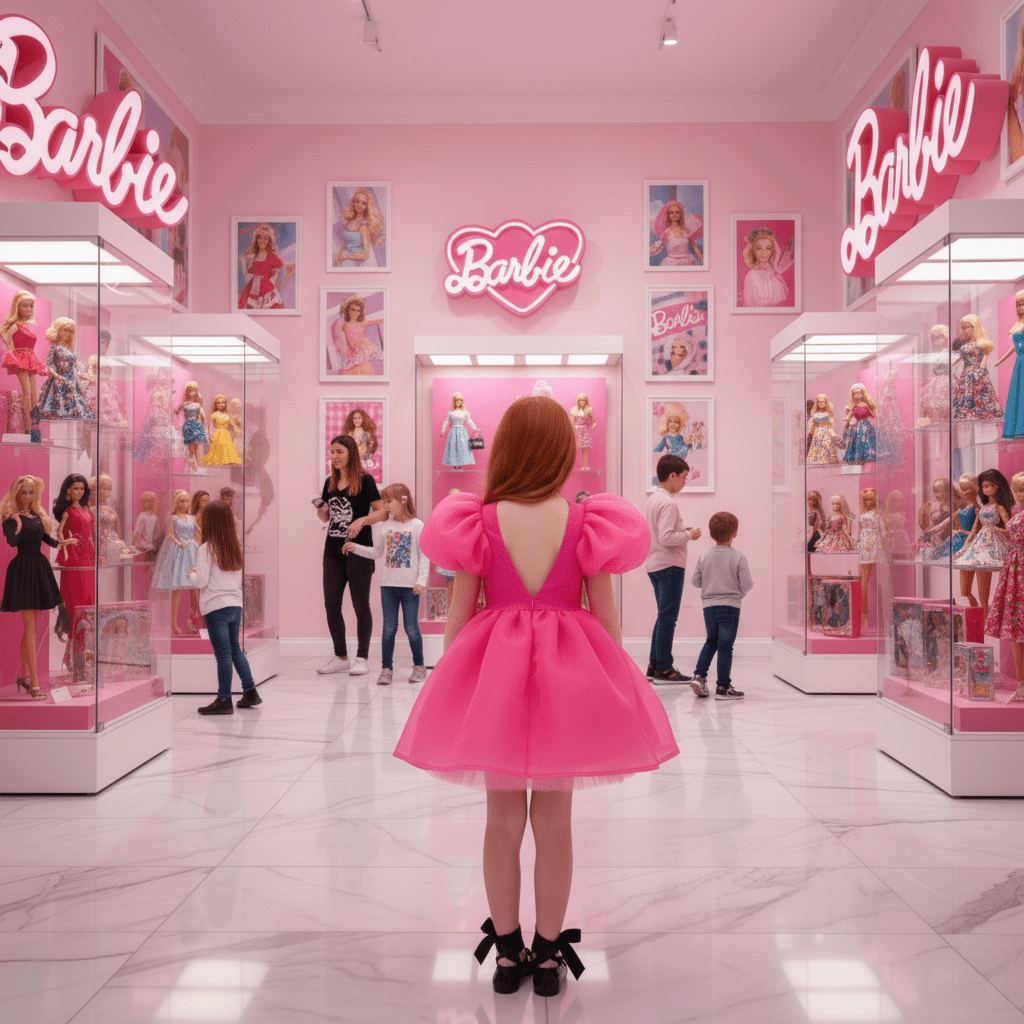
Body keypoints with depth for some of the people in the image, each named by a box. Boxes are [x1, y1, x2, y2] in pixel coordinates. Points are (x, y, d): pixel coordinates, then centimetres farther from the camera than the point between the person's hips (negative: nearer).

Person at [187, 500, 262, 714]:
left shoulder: (207, 548, -10)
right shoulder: (235, 548, 8)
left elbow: (200, 582, -13)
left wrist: (191, 573, 8)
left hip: (216, 608, -7)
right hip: (236, 605, 7)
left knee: (223, 654, -3)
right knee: (235, 649, 18)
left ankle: (224, 700, 3)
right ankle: (250, 692, 23)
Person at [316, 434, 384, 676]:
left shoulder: (364, 480, -5)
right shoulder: (330, 483, 12)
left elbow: (383, 512, -7)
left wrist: (362, 520, -22)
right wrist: (320, 508, -1)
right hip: (333, 550, 6)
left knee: (360, 605, 1)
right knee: (331, 604, 5)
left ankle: (362, 658, 11)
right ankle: (340, 657, 18)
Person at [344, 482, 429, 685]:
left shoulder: (416, 525, -5)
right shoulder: (386, 526, 8)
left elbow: (424, 556, -6)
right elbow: (376, 552, 19)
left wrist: (421, 580, -12)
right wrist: (355, 548, 9)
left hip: (410, 586, -4)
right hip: (388, 585, 4)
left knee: (411, 627, 2)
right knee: (389, 628, 4)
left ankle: (419, 666, 18)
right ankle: (386, 668, 11)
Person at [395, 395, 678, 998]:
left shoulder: (478, 524, -7)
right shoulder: (588, 524, -8)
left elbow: (459, 615, -3)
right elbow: (607, 618, -3)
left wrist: (451, 688, 8)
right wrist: (613, 686, 10)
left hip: (492, 676, 0)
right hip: (569, 677, 0)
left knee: (503, 818, 14)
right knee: (554, 821, 12)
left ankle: (507, 952, 26)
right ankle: (550, 955, 24)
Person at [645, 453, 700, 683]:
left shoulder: (653, 498, 13)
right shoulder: (668, 502, -17)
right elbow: (666, 538, -24)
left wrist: (683, 531, 12)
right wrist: (690, 535, -11)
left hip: (655, 565, 10)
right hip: (669, 566, -10)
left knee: (663, 617, 15)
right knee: (668, 618, -4)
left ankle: (654, 665, 19)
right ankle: (664, 669, 1)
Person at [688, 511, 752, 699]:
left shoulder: (704, 556, 1)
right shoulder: (738, 558, -9)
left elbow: (695, 581, 5)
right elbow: (746, 585, -9)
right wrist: (740, 592, 13)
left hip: (708, 606, 4)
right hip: (730, 606, -4)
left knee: (711, 641, 20)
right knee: (725, 646, 0)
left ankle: (699, 675, 8)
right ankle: (723, 687, 4)